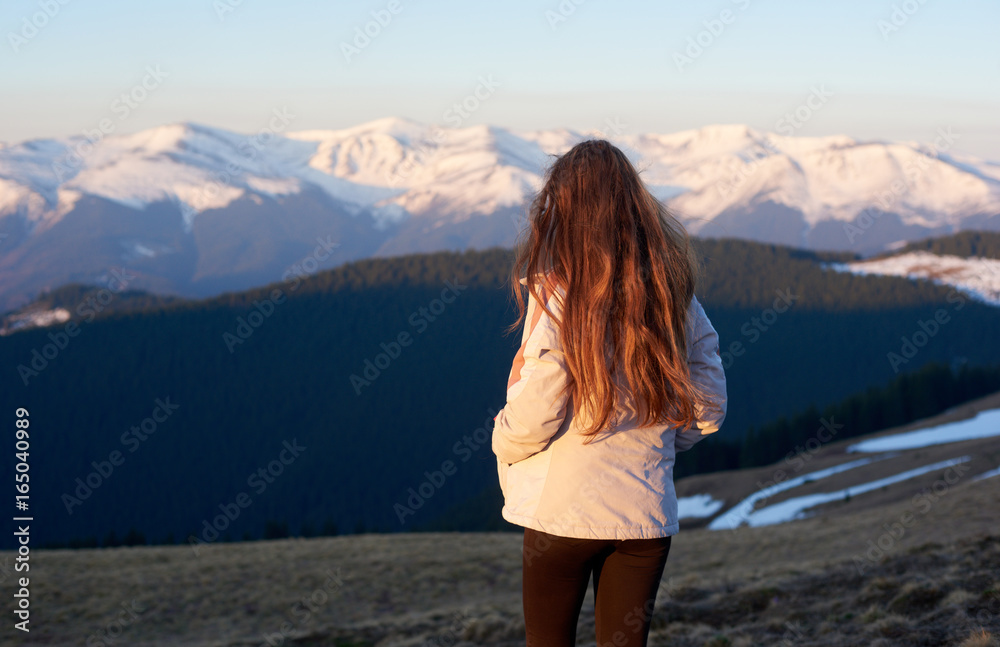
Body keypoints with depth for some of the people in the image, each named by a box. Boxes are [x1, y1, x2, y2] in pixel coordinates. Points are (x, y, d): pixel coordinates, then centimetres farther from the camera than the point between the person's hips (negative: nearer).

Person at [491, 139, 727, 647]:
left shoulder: (556, 293, -15)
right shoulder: (674, 295, 0)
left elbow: (532, 419, -17)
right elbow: (708, 408, 6)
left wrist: (503, 440, 4)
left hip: (564, 511, -4)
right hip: (647, 512, 4)